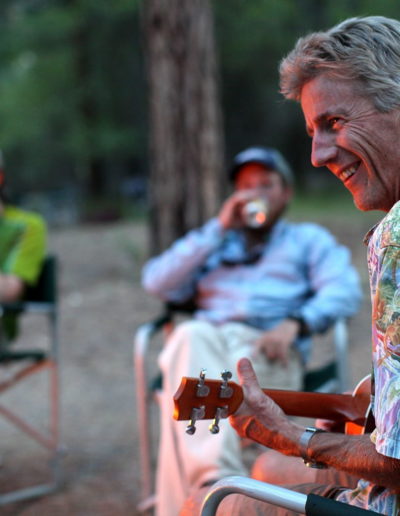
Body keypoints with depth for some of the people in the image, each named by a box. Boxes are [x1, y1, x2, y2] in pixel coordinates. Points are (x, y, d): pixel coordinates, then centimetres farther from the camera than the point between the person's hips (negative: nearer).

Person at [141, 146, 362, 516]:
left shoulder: (309, 240, 28)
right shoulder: (212, 243, 34)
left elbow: (345, 292, 6)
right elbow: (157, 283, 15)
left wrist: (296, 323, -15)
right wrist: (218, 228, 11)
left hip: (268, 348, -1)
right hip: (208, 337, 2)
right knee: (190, 337, -38)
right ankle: (218, 476, -55)